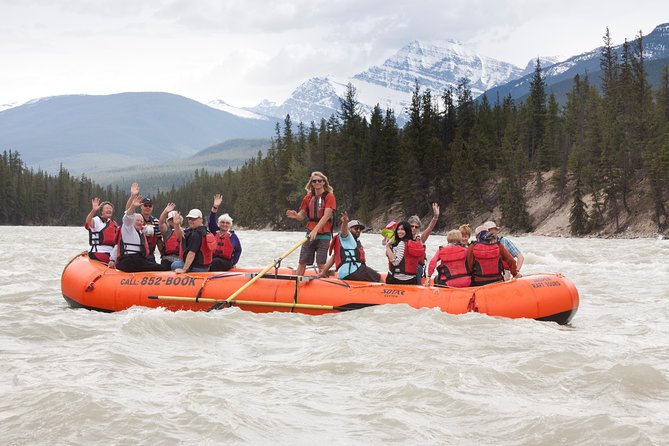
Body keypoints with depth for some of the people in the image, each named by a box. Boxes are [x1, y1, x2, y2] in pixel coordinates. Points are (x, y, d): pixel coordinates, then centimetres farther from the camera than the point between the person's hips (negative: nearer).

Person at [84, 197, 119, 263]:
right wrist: (94, 210, -45)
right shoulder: (97, 220, -3)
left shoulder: (114, 223, 19)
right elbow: (88, 222, -28)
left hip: (110, 253, 8)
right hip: (98, 252, -8)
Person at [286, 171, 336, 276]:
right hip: (310, 233, 4)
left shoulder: (329, 197, -4)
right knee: (302, 262, 3)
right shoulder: (308, 197, 10)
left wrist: (315, 230, -25)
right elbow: (302, 216, 11)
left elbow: (326, 216, -15)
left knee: (321, 263, -8)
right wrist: (295, 215, -13)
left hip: (323, 234, -4)